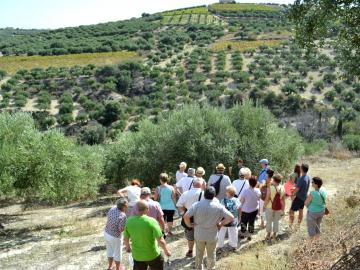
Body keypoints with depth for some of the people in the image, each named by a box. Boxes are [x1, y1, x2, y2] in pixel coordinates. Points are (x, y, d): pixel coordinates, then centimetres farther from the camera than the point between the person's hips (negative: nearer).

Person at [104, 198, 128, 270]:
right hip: (115, 237, -7)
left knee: (109, 251, 28)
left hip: (106, 233, 7)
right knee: (117, 253, 18)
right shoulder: (123, 215, -30)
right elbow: (121, 229, -26)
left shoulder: (112, 209, -9)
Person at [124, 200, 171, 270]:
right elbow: (160, 241, -22)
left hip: (137, 256, 3)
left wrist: (128, 247, 22)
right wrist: (166, 251, -5)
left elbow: (125, 239, 2)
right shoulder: (151, 221, -24)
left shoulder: (129, 221, -12)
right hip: (152, 255, -3)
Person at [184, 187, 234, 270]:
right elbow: (231, 217, -16)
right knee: (211, 255, 20)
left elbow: (186, 216, -20)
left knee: (199, 254, 22)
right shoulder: (219, 206, -14)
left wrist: (189, 225, -2)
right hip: (212, 235, -1)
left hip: (199, 234, 1)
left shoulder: (196, 205, -16)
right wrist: (221, 224, -3)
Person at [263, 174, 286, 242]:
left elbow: (267, 199, -16)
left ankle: (268, 235, 23)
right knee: (276, 221, 18)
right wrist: (283, 209, 10)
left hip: (270, 207, -3)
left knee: (269, 221, 13)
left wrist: (264, 206, -3)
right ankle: (274, 235, 28)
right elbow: (283, 200, 0)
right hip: (279, 207, 3)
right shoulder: (282, 188, -7)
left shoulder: (270, 188, -20)